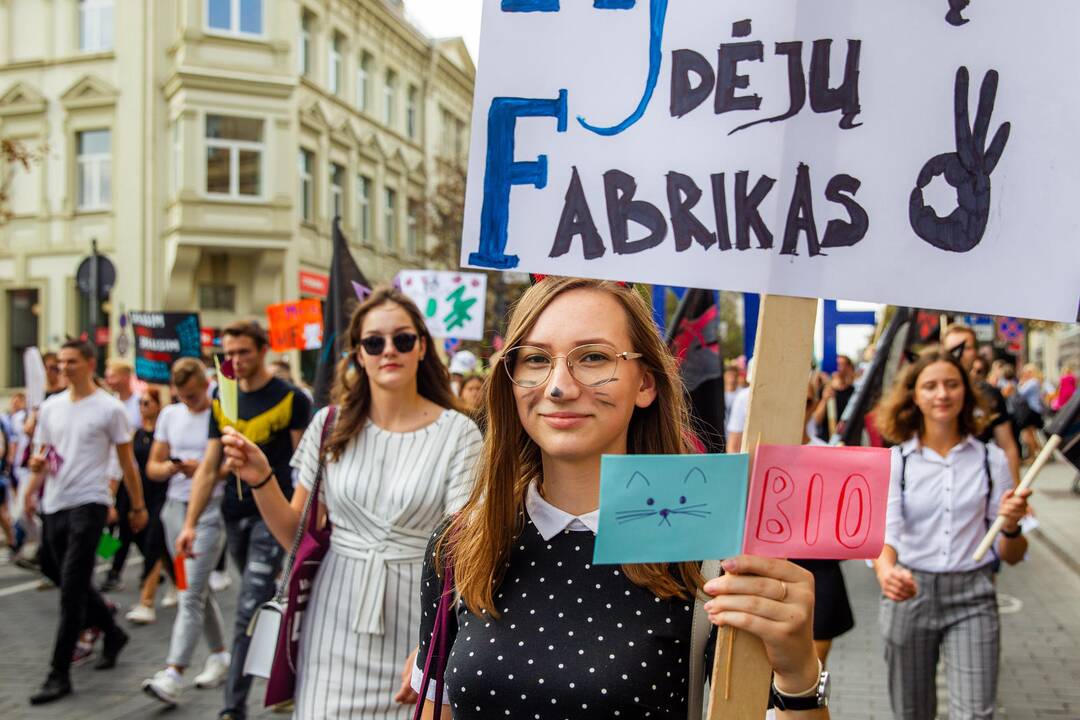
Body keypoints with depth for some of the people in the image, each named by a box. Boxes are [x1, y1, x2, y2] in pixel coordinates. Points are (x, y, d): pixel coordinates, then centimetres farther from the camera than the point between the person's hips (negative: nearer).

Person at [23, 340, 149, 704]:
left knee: (72, 589, -9)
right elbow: (43, 455, 16)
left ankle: (59, 674, -3)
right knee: (68, 581, 16)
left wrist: (138, 506, 2)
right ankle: (113, 633, 38)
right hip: (54, 505, 7)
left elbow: (126, 460, -1)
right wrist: (38, 465, -8)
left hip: (88, 504, -6)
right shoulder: (50, 407, 10)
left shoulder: (109, 408, -6)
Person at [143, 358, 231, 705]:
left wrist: (205, 469, -21)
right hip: (176, 507, 6)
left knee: (192, 592, -11)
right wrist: (171, 467, -10)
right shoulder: (170, 415, 10)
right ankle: (219, 655, 29)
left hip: (210, 510, -6)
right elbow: (153, 466, 12)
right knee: (198, 589, 15)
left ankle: (173, 674, -13)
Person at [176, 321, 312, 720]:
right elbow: (209, 466, 9)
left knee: (250, 612, -9)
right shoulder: (222, 400, 8)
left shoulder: (291, 399, -7)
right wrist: (190, 523, 3)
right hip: (235, 513, 6)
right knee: (267, 606, 17)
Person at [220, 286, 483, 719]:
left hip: (417, 618, -2)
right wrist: (261, 480, -10)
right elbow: (296, 535, 7)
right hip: (337, 618, 2)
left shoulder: (459, 433, -6)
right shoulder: (331, 426, 1)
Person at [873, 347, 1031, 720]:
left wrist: (1011, 526, -19)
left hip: (972, 597, 0)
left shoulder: (991, 459, 0)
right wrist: (885, 571, -37)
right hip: (909, 594, 0)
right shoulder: (894, 460, -3)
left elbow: (1012, 555, 3)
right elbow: (884, 531, -15)